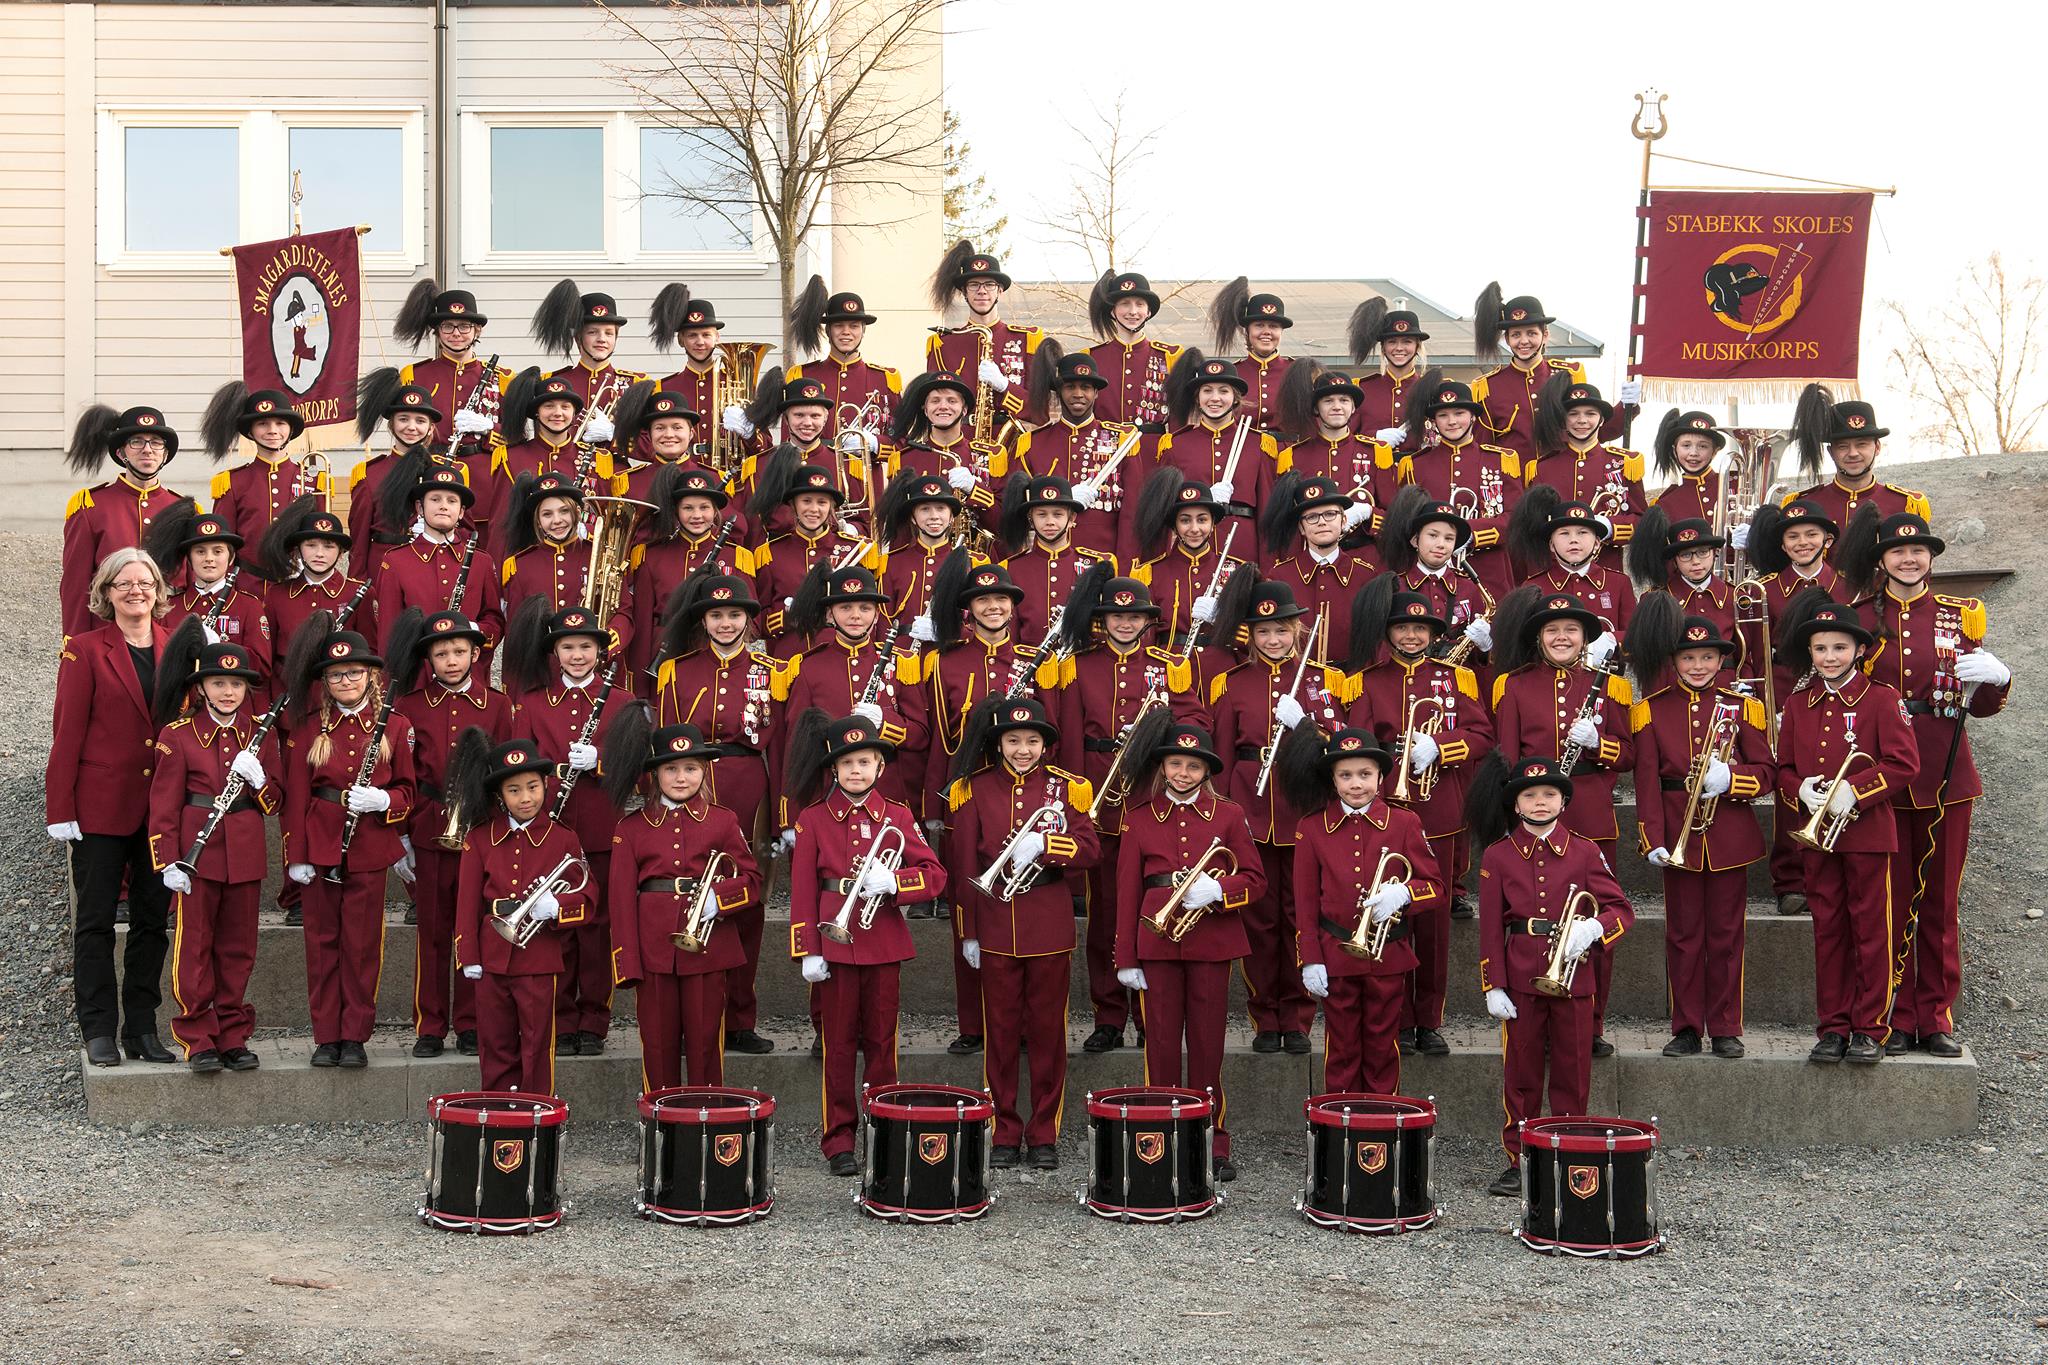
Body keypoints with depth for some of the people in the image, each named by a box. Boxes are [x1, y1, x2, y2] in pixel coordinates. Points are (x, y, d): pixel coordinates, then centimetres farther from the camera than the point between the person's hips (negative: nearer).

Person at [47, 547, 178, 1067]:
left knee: (153, 919, 8)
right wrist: (61, 808, -10)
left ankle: (142, 1027, 17)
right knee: (96, 921, 3)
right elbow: (68, 731, -5)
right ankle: (99, 1031, 10)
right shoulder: (85, 649, -2)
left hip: (162, 805, 3)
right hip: (102, 806, -3)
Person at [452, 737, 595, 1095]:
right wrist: (468, 955, 1)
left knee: (537, 1048, 3)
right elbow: (467, 900, 5)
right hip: (492, 955, 2)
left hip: (540, 956, -2)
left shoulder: (562, 838, 0)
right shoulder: (480, 838, 5)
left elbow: (587, 893, 3)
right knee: (495, 1046, 10)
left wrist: (557, 906, -18)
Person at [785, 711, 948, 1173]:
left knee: (881, 1042, 8)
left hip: (884, 941, 1)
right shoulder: (813, 819, 1)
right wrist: (807, 951, -7)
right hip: (836, 942, -1)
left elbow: (934, 875, 1)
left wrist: (892, 882, -18)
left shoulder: (897, 816, 5)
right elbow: (803, 888, -1)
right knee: (839, 1043, 4)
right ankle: (839, 1140, 10)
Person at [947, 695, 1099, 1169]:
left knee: (1048, 1031, 6)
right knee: (1000, 1031, 5)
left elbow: (1089, 850, -4)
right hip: (995, 925, 0)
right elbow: (964, 864, 2)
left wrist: (1044, 844, -22)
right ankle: (1004, 1134, 14)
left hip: (1049, 928, 0)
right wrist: (967, 931, 0)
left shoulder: (1065, 787, 1)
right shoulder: (975, 790, 1)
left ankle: (1044, 1134, 15)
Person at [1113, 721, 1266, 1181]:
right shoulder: (1140, 817, 7)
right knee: (1161, 1043, 3)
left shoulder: (1228, 814, 6)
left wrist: (1217, 890, -16)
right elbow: (1128, 889, 6)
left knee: (1208, 1044, 4)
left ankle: (1214, 1147, 11)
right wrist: (1126, 957, 1)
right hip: (1157, 939, 0)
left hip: (1212, 940, 0)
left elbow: (1255, 880, 4)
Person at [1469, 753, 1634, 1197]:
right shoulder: (1497, 856, 2)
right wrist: (1493, 985, -5)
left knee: (1572, 1072, 6)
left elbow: (1622, 909, 4)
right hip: (1520, 978, -1)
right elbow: (1491, 927, 1)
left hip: (1573, 973, 1)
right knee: (1520, 1072, 5)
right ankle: (1519, 1161, 14)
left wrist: (1592, 927, -17)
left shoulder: (1584, 852, 4)